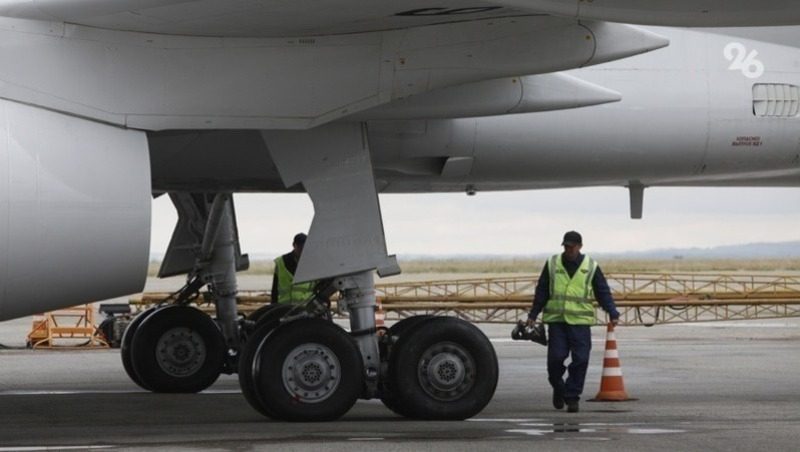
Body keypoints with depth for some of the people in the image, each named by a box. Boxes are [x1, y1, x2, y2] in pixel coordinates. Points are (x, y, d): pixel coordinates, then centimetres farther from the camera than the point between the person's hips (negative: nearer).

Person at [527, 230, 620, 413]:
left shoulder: (591, 267, 5)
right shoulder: (552, 264, 7)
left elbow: (603, 293, 6)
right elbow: (541, 292, 12)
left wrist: (613, 314, -6)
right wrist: (533, 315, 9)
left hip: (580, 322, 0)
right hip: (556, 321, 0)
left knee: (580, 360, -6)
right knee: (555, 357, -6)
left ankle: (572, 397, 3)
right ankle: (558, 389, 20)